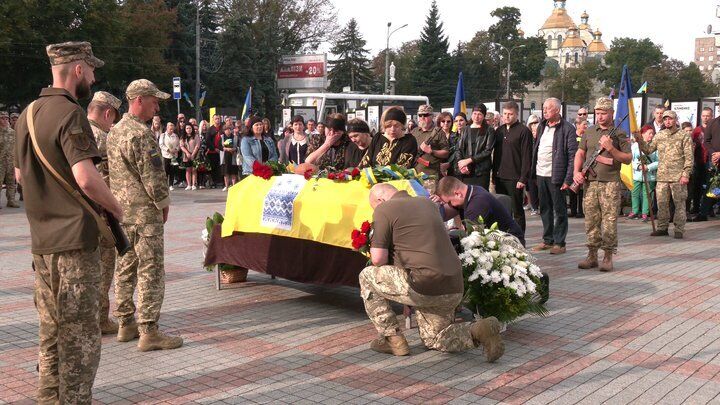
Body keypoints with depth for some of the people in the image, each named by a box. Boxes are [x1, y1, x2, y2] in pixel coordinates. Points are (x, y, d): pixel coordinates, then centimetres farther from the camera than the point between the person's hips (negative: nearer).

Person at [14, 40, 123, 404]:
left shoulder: (27, 115, 13)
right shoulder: (70, 114, -15)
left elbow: (20, 174, 23)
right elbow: (86, 178, -25)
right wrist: (115, 209, -11)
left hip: (41, 238, 9)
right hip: (74, 240, -9)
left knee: (51, 332, 17)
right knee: (79, 334, -1)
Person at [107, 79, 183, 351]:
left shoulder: (115, 131, 14)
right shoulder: (141, 134, -16)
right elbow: (153, 176, -18)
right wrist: (164, 203, -4)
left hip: (121, 210, 10)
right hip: (144, 212, -10)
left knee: (125, 268, 14)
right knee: (150, 270, -6)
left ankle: (126, 323, 23)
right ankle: (148, 332, -4)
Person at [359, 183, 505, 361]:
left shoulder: (384, 209, -2)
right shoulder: (427, 203, 20)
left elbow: (378, 259, -7)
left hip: (423, 287, -8)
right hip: (454, 290, 8)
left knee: (367, 276, 12)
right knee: (434, 340, 26)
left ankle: (392, 338, 10)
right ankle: (479, 331, 1)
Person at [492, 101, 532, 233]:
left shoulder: (523, 131, -7)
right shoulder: (499, 131, 13)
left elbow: (527, 157, -11)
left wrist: (523, 178, -16)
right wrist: (494, 175, 10)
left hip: (515, 179, -6)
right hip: (500, 178, 6)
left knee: (517, 211, 2)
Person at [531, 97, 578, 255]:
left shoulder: (567, 129, -10)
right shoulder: (542, 126, 13)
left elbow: (573, 156, -13)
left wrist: (568, 179, -17)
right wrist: (532, 171, 8)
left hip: (556, 176, -7)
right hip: (540, 174, 7)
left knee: (559, 210, 3)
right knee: (545, 209, 14)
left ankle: (559, 243, 10)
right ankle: (547, 240, 24)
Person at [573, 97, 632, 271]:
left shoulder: (619, 134, 2)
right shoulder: (589, 132, 14)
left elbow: (628, 159, -1)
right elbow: (580, 153, 17)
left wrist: (611, 148, -15)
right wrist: (576, 172, 2)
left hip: (610, 183, -4)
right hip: (590, 182, 4)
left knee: (609, 221, -4)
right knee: (591, 220, 5)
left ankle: (608, 257, 4)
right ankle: (592, 255, 12)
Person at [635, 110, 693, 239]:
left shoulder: (684, 135, 0)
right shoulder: (659, 135, 13)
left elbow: (689, 157, -4)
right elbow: (648, 150, 14)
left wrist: (686, 174, -12)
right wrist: (640, 141, -3)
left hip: (678, 177, -4)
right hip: (662, 176, 4)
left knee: (679, 203, 0)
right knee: (662, 203, 7)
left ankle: (679, 230, 5)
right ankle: (662, 228, 17)